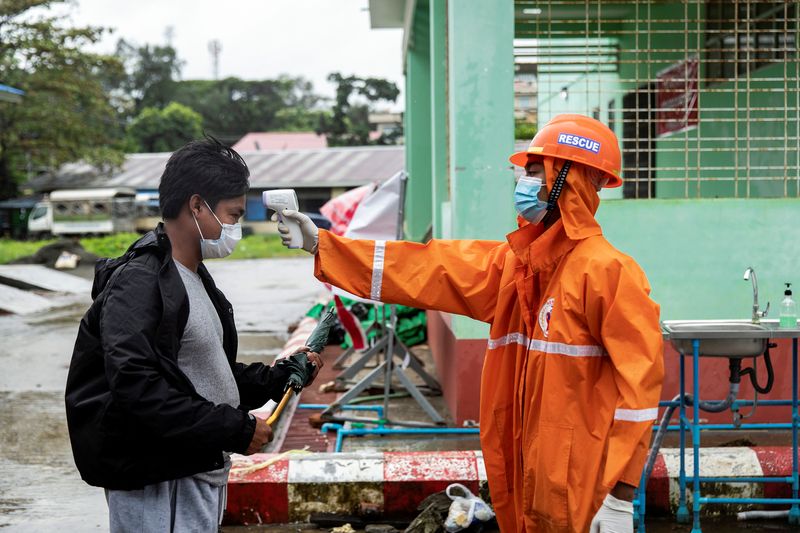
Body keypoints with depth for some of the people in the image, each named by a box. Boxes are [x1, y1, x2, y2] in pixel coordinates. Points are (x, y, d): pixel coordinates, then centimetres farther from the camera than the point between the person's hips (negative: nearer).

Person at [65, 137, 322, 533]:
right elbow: (135, 387, -27)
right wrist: (234, 429, -23)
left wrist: (281, 378, 8)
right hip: (156, 488, -10)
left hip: (202, 476, 10)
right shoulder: (137, 282, -17)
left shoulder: (195, 279, 15)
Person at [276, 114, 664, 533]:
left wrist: (621, 496, -21)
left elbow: (639, 377, -18)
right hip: (530, 479, 8)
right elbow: (423, 269, 10)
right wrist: (321, 245, 7)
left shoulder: (605, 270, -15)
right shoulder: (512, 263, 9)